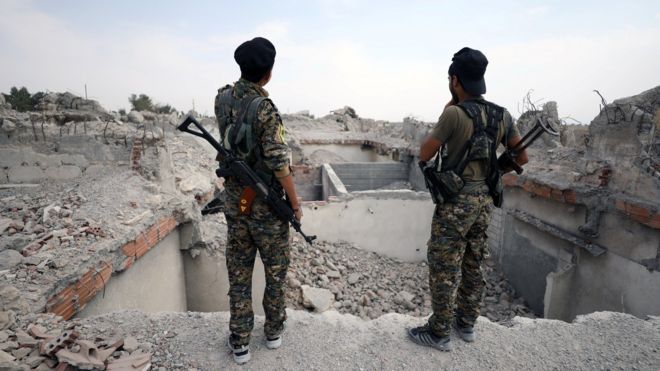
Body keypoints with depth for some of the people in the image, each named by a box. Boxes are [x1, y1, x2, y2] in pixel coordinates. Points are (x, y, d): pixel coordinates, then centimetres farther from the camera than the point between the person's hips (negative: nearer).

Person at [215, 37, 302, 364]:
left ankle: (239, 343, 24)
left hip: (235, 200, 5)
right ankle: (273, 331, 32)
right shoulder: (265, 110, -20)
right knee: (276, 269, 15)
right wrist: (296, 204, -8)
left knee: (239, 272, 15)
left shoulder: (222, 98, 0)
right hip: (267, 203, -5)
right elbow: (280, 166, -21)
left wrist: (246, 73, 16)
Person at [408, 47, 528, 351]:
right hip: (484, 200, 7)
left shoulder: (455, 113, -17)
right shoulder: (502, 115, 4)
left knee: (444, 270, 4)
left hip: (456, 202, -7)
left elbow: (425, 154, -10)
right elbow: (521, 158, 9)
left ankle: (439, 333, 17)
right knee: (473, 266, 18)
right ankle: (466, 324, 34)